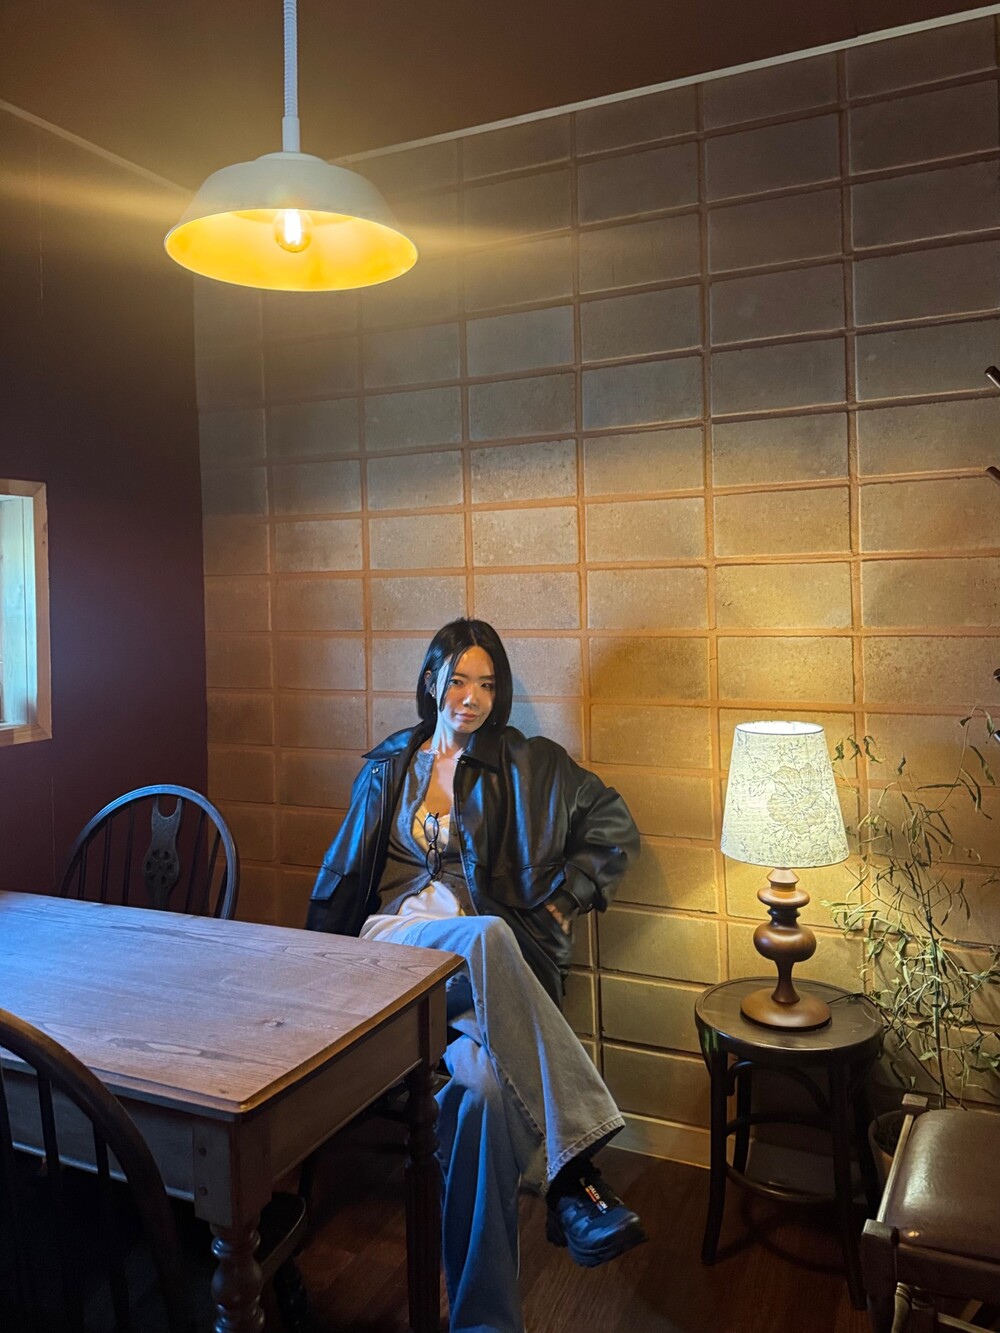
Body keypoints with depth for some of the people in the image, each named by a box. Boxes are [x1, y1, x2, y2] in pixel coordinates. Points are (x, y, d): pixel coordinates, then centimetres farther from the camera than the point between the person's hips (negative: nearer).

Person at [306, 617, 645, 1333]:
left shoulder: (529, 764, 13)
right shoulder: (391, 765, 20)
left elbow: (615, 827, 10)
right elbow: (346, 873, 24)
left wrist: (561, 902, 2)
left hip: (485, 963, 0)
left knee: (485, 1083, -38)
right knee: (487, 936, -40)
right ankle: (576, 1169, -44)